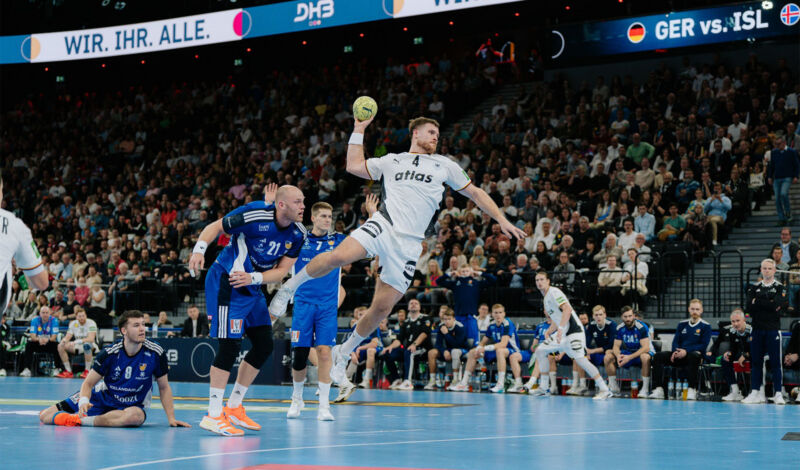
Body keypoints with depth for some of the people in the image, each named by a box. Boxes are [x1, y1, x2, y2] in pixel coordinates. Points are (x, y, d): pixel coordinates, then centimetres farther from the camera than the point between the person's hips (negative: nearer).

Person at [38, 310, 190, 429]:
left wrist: (171, 418, -9)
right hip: (102, 397, 1)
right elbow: (88, 383, -10)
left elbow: (164, 388, -2)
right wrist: (84, 401, -33)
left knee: (135, 416, -43)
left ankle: (82, 421, -29)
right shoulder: (110, 353, -14)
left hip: (133, 405, -1)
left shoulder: (156, 353, -14)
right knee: (45, 416, -8)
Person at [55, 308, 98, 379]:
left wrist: (76, 342, -39)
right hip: (79, 347, 6)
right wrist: (63, 341, -27)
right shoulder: (73, 324, 0)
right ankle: (68, 372, -8)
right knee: (60, 346, -13)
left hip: (92, 347, -6)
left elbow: (91, 339, -29)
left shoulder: (91, 323, -17)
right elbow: (68, 337, -1)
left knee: (86, 345, -41)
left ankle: (87, 371, -29)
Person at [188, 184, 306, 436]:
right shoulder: (255, 215, -22)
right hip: (226, 281, -8)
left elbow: (281, 271, -3)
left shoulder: (298, 234, -3)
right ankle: (213, 415, -10)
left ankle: (233, 408, 19)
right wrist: (199, 249, -27)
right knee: (230, 345, -15)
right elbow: (215, 227, -12)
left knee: (264, 345, 8)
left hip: (251, 288, 8)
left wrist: (253, 278, -19)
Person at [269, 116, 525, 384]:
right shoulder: (391, 161, 20)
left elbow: (474, 192, 23)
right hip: (383, 225, -1)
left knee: (382, 308, -3)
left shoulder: (444, 165, 20)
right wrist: (359, 129, 14)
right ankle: (290, 286, -10)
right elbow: (354, 166, 17)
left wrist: (502, 220, 15)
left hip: (409, 245, 1)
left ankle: (345, 352, 17)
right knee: (338, 257, -31)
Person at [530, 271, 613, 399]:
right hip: (562, 333, 10)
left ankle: (605, 390, -21)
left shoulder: (554, 292, -10)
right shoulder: (545, 298, 20)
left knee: (580, 359, -21)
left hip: (573, 331, -10)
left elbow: (567, 309, -25)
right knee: (540, 351, 10)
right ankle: (544, 388, 16)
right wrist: (548, 331, 11)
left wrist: (560, 328, -32)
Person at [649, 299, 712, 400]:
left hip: (695, 354, -4)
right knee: (658, 356, -19)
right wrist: (676, 351, -11)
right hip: (679, 356, 4)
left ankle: (692, 389, -38)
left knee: (694, 356, -42)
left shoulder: (705, 326, 4)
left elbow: (703, 346, -6)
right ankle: (659, 389, -26)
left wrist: (686, 351, -18)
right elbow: (675, 341, 13)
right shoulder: (682, 324, 18)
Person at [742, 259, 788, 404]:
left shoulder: (780, 288, 3)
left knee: (775, 362, -3)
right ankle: (755, 392, 11)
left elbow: (780, 305, -14)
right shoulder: (754, 288, 13)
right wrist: (769, 305, -11)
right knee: (755, 361, 5)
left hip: (773, 329, -3)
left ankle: (778, 394, 0)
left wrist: (758, 302, -9)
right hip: (757, 329, 3)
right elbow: (748, 306, -2)